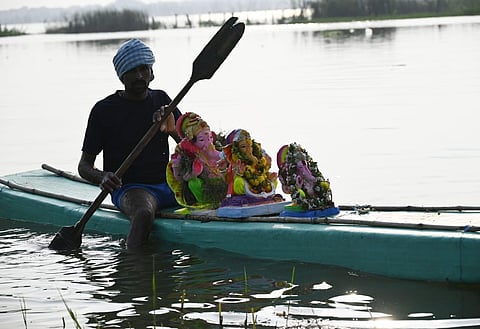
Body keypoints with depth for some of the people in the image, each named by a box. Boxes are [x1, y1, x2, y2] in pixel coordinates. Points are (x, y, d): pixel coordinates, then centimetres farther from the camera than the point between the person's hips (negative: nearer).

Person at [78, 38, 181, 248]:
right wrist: (102, 178, -22)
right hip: (129, 189, -5)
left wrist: (172, 130, -16)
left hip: (168, 184, 5)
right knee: (144, 213, -39)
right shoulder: (104, 110, -1)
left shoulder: (161, 100, 12)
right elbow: (84, 165, 1)